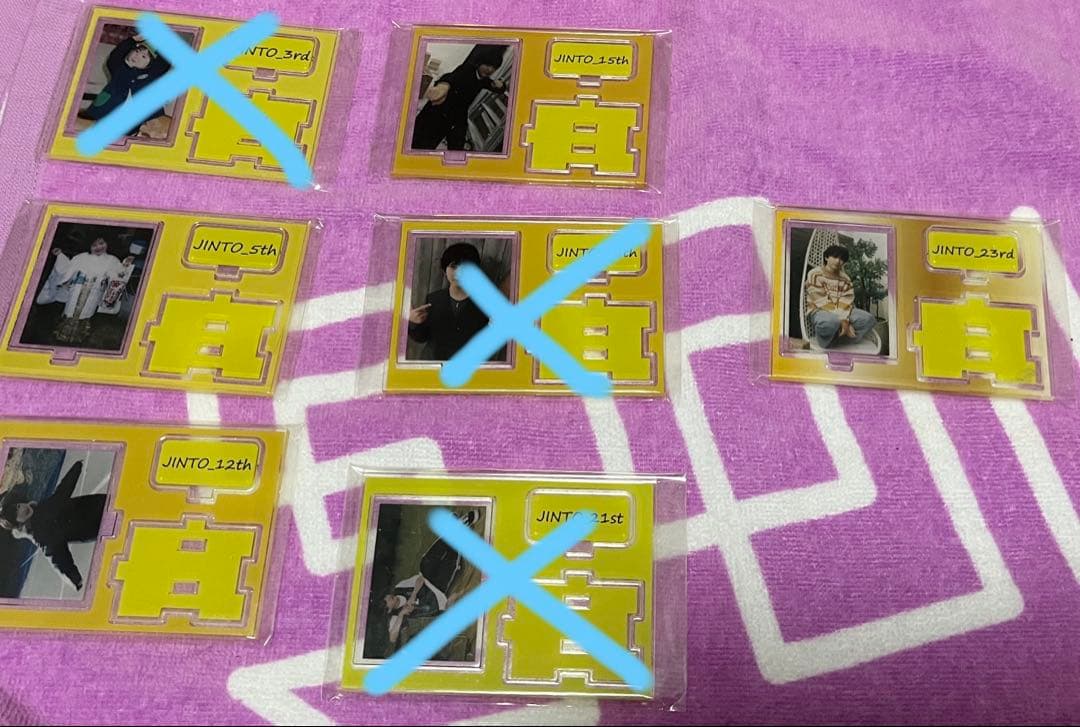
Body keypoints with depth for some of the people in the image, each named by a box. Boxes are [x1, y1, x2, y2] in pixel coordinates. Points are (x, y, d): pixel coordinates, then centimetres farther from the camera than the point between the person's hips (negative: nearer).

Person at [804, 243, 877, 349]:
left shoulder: (845, 278, 14)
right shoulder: (814, 274, -3)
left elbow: (847, 302, 0)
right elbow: (821, 301, -12)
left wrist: (845, 319, -22)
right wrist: (841, 321, -20)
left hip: (842, 313, 6)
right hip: (820, 311, -6)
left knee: (868, 319, -19)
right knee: (831, 322, -41)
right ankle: (824, 340, -10)